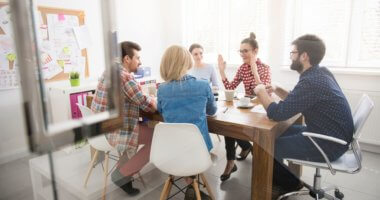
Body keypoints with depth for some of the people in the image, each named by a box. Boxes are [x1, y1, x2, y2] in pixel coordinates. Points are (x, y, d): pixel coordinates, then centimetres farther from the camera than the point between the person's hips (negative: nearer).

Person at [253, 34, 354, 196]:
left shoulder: (311, 81, -28)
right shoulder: (320, 73, 4)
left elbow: (277, 114, -27)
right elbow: (295, 102, 16)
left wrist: (261, 92, -11)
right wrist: (277, 90, 0)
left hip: (328, 144, -9)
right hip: (332, 136, 9)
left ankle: (290, 185, 22)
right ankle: (288, 181, 31)